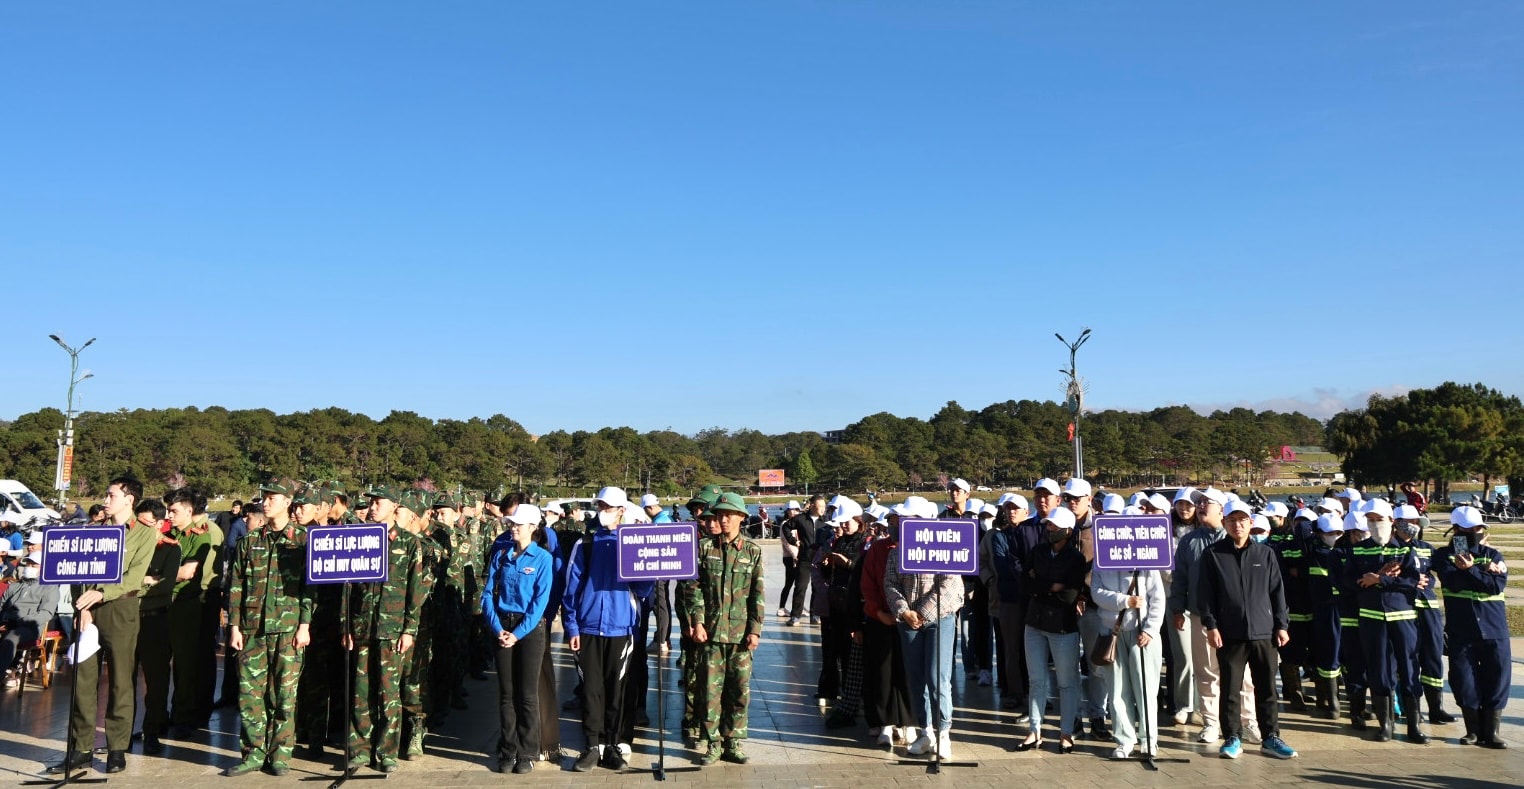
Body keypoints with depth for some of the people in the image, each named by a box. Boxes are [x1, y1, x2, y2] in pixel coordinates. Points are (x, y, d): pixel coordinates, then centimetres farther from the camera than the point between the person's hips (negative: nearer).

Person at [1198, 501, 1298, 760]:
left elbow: (1277, 591, 9)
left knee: (1267, 689, 9)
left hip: (1263, 632, 2)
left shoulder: (1265, 553, 7)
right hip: (1230, 634, -2)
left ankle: (1270, 737, 21)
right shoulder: (1213, 555, 1)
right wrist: (1211, 626, -7)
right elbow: (1207, 593, 0)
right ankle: (1232, 738, 13)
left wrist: (1281, 625, 5)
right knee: (1230, 689, 4)